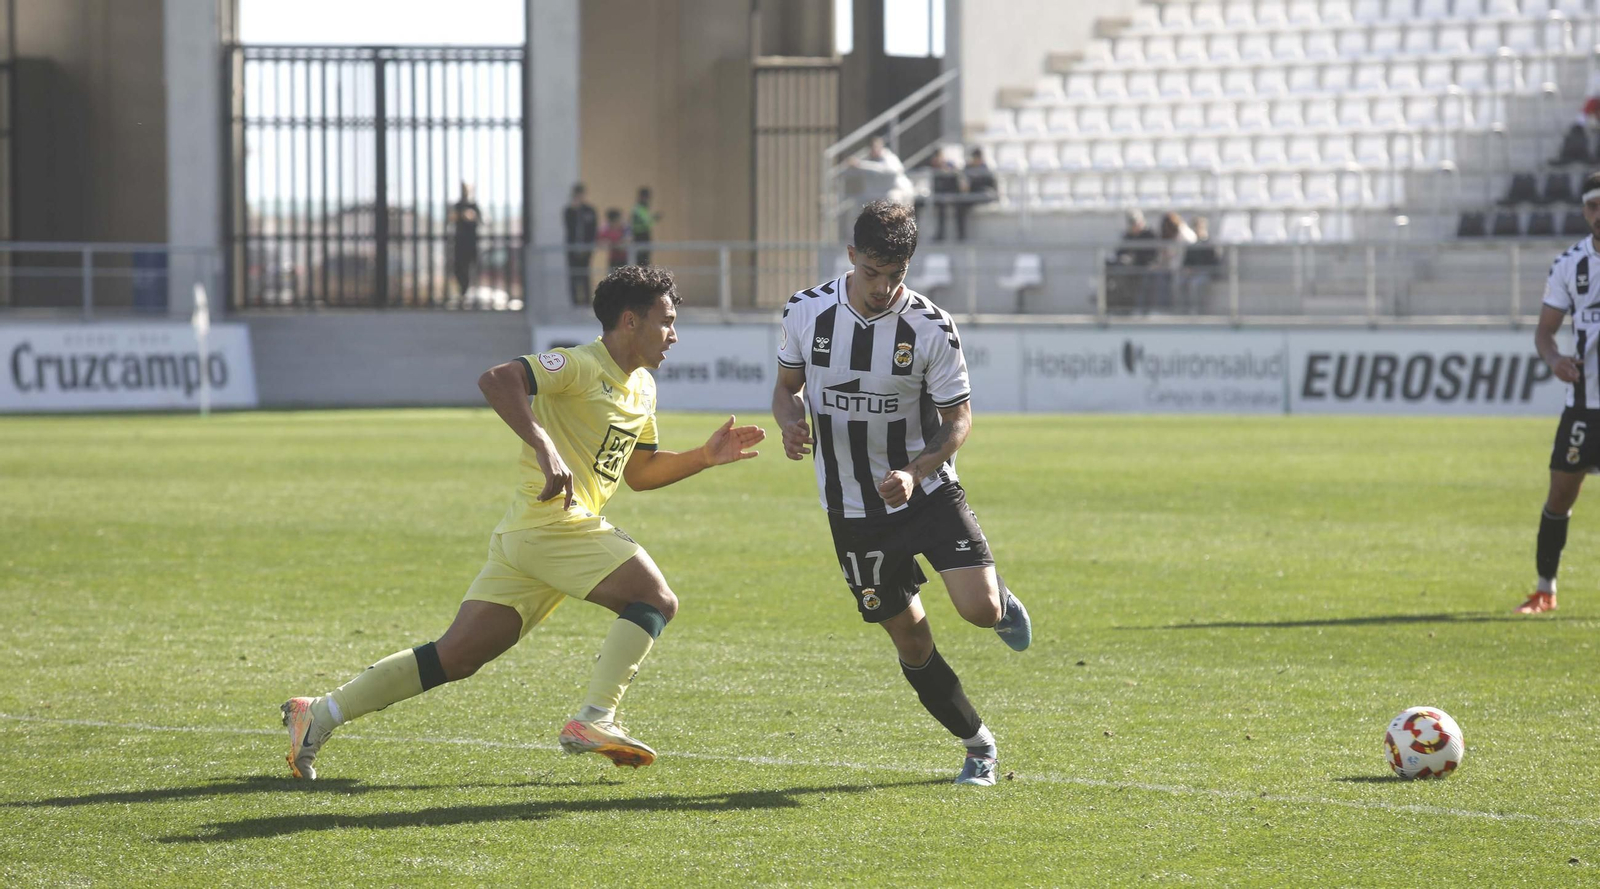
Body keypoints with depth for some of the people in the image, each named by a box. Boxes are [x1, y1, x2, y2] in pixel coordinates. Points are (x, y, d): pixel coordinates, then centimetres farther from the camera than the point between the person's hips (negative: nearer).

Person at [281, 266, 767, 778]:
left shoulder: (642, 388, 20)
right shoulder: (579, 366, -9)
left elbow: (639, 473, 30)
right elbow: (496, 380, -23)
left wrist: (706, 457, 18)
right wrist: (546, 449, -33)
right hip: (552, 521, -9)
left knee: (456, 656, 5)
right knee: (656, 599, -14)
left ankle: (321, 714, 7)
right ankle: (595, 719, -18)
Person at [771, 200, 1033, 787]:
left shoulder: (932, 328, -14)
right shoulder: (805, 313, -8)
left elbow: (958, 419, -8)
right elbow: (787, 386, 8)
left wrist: (914, 473, -25)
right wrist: (791, 422, -15)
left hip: (927, 491, -2)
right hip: (854, 512, 2)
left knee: (979, 609, -20)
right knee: (911, 642, 3)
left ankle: (1003, 602, 19)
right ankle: (978, 746, 22)